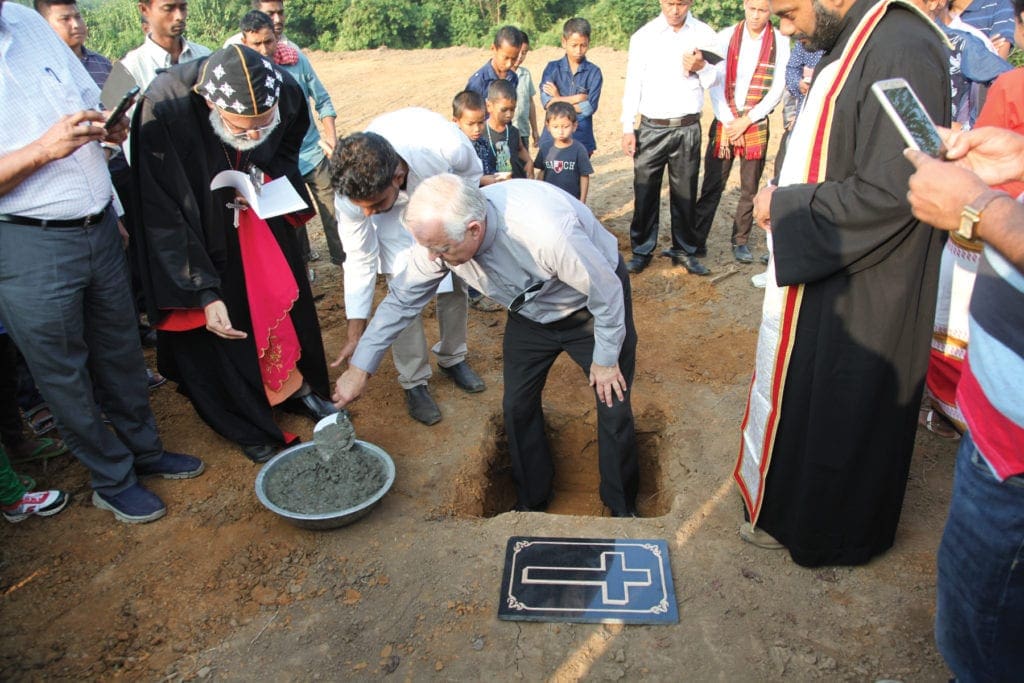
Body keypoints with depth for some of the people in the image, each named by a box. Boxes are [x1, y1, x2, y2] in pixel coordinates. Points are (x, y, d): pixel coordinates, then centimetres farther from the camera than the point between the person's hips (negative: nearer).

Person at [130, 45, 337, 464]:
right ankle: (247, 424, 25)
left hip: (263, 219, 4)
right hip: (198, 232, -3)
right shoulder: (162, 111, -34)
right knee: (216, 331, 3)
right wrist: (204, 294, -30)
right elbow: (164, 218, -28)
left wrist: (269, 175, -16)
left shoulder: (285, 93, -23)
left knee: (286, 301, 14)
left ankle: (301, 388, 38)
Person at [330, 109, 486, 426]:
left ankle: (452, 358, 30)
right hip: (395, 218, -1)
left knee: (456, 283, 6)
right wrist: (355, 334, -18)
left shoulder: (446, 146, -44)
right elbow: (359, 260, -22)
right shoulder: (352, 192, -36)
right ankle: (414, 382, 8)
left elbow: (470, 174, -17)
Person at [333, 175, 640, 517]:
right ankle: (531, 502, 29)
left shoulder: (546, 231, -44)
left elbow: (606, 292, -28)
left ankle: (622, 509, 23)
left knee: (613, 407, -2)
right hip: (530, 313, 5)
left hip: (593, 305, -5)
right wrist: (360, 368, -9)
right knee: (517, 406, 6)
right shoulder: (441, 233, -25)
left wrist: (606, 359, -14)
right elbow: (401, 299, -11)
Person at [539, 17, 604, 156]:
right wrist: (578, 98, -8)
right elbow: (547, 102, -9)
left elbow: (590, 107, -9)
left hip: (582, 140, 0)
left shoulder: (594, 72, 1)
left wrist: (559, 100, -5)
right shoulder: (552, 68, 3)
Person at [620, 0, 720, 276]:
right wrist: (628, 128, -4)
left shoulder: (705, 35, 3)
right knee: (645, 191, 2)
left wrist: (701, 68, -15)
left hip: (688, 128, 1)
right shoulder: (643, 36, 0)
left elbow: (716, 82, 7)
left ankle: (684, 251, 21)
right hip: (651, 128, -1)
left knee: (685, 192, 8)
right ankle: (642, 250, 15)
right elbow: (633, 83, 1)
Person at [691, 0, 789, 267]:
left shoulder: (780, 42, -1)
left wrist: (746, 121, -10)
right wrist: (728, 123, -9)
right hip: (724, 123, 0)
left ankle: (740, 242, 17)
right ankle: (697, 240, 7)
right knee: (712, 186, -1)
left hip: (756, 125, 1)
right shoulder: (726, 36, 0)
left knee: (750, 189, 6)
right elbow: (716, 83, -3)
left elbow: (778, 88, -3)